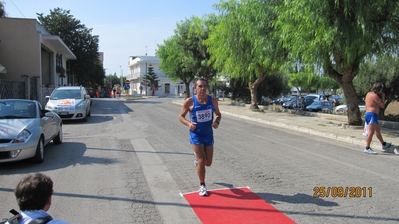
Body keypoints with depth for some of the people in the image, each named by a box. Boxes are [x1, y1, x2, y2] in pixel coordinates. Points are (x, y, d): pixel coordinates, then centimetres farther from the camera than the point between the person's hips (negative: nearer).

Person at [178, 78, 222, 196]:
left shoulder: (213, 100, -4)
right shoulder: (190, 101, -13)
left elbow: (218, 114, 10)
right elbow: (181, 116, -3)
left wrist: (217, 122, -13)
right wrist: (188, 124, -23)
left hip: (208, 134, 4)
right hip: (196, 134, -3)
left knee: (208, 163, 10)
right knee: (201, 161, -8)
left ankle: (198, 157, 46)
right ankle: (202, 186, 14)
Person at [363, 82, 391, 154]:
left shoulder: (369, 93, 13)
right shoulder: (375, 96, -15)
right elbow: (382, 106, -8)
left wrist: (380, 96, 18)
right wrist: (383, 97, 4)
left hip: (368, 113, 10)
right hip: (372, 115, -10)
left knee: (377, 130, 21)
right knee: (371, 132, -11)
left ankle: (384, 145, 35)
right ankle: (367, 148, -13)